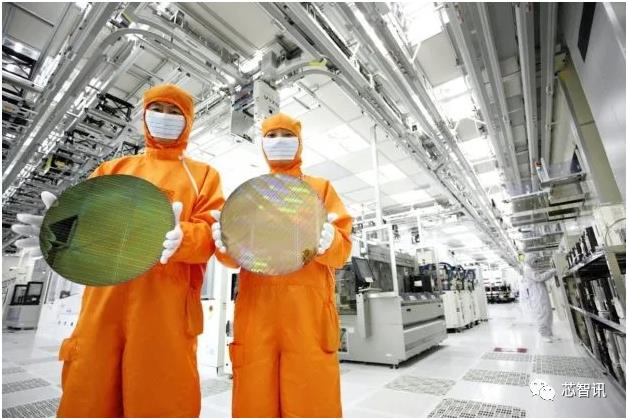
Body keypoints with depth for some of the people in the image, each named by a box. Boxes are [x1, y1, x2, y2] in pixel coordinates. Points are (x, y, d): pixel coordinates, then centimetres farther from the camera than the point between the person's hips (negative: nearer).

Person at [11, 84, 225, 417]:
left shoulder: (203, 175, 12)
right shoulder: (111, 170, 22)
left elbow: (210, 231, -2)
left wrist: (180, 237, -23)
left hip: (166, 308, -3)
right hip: (104, 304, 3)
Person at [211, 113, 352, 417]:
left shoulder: (321, 188, 12)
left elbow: (342, 250, 2)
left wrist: (327, 241, -21)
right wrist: (225, 244, -13)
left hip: (308, 308, -1)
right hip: (256, 308, 2)